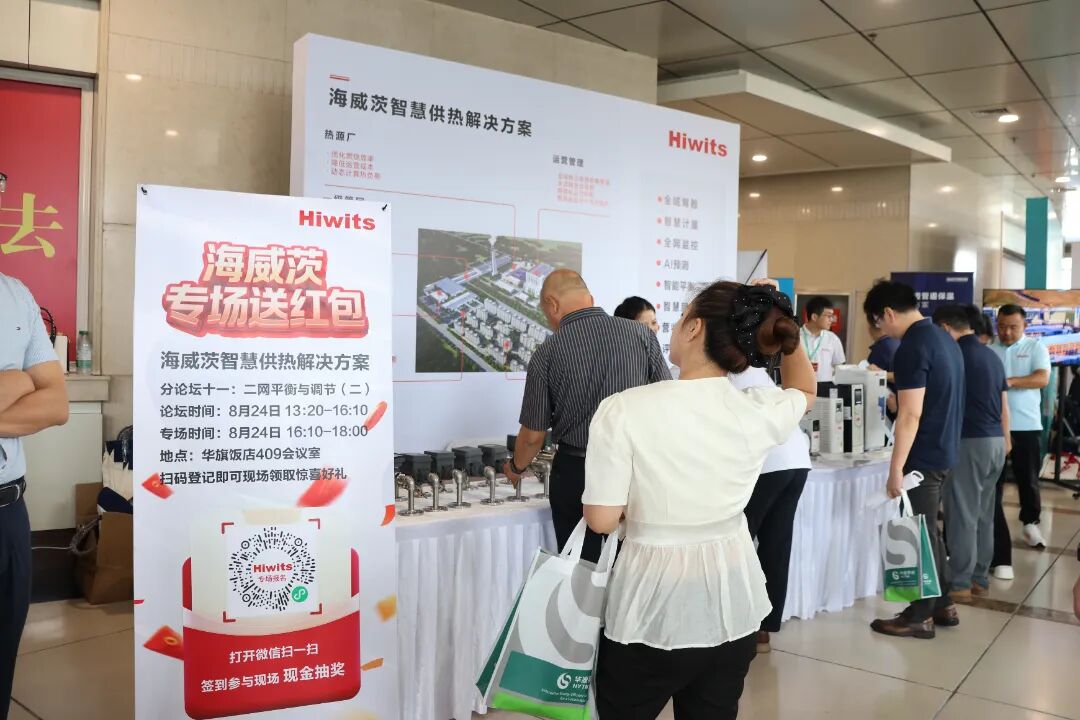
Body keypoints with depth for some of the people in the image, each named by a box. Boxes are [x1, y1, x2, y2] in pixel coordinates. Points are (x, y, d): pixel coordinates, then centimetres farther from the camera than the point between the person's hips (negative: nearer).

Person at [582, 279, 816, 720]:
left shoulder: (625, 409, -19)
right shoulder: (760, 413, -9)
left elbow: (602, 520, -14)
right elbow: (804, 390, 16)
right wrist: (782, 325, 3)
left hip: (652, 612, -3)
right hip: (733, 604, 4)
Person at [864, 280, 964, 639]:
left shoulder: (912, 347, -19)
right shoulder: (944, 337, 10)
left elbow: (911, 415, -23)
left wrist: (896, 469, -19)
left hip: (924, 456, -9)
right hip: (944, 451, 9)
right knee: (929, 530, 18)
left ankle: (921, 616, 10)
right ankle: (943, 604, 26)